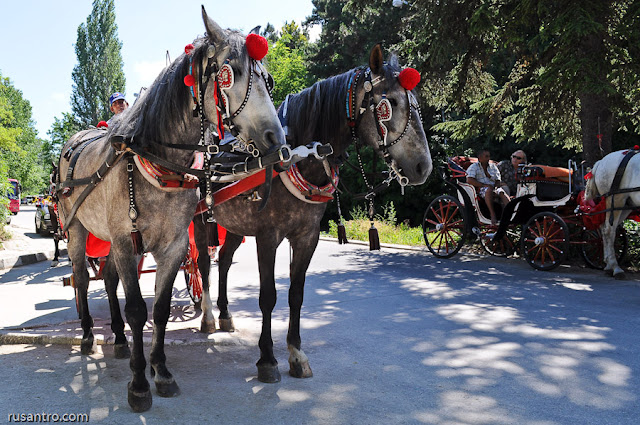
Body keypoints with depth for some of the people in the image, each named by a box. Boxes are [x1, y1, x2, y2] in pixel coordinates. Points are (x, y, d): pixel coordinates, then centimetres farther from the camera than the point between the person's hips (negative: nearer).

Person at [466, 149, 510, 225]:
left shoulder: (493, 167, 21)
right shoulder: (474, 167, 5)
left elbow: (498, 181, 16)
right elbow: (469, 180, -11)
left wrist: (495, 186, -9)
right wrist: (485, 185, -17)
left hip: (494, 188, 4)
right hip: (479, 189, -4)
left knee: (502, 192, -29)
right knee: (489, 189, -37)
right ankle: (492, 214, -44)